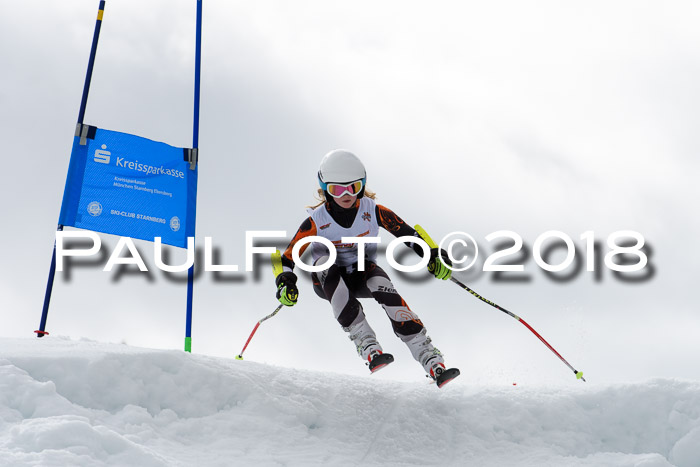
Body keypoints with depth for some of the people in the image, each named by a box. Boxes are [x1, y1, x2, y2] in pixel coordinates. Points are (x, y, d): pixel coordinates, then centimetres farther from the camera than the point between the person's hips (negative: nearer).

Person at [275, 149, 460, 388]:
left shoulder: (373, 211, -14)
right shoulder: (316, 221, -18)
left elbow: (409, 234, -7)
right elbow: (288, 258, -15)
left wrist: (434, 256, -21)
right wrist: (286, 285, -33)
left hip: (362, 273, 1)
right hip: (328, 282, 0)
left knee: (382, 286, -34)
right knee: (324, 263, -36)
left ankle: (432, 361, -37)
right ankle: (368, 346, -42)